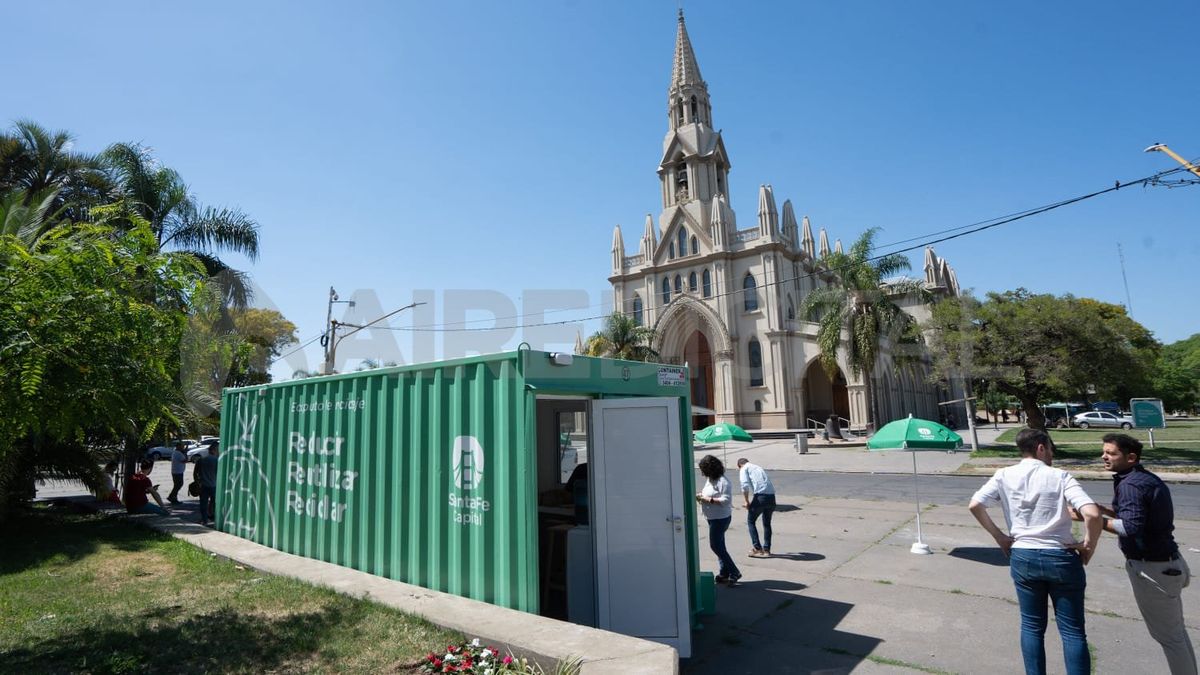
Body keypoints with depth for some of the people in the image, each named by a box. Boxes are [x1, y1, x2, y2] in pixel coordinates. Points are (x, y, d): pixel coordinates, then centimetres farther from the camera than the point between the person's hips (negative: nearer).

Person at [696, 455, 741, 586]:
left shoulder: (723, 482, -20)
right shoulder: (709, 480, 9)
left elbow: (726, 500, -26)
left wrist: (707, 499, -24)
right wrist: (702, 496, 0)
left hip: (721, 518, -10)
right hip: (713, 518, 10)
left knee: (716, 545, -6)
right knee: (719, 546, 14)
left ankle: (734, 572, 3)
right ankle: (724, 574, 23)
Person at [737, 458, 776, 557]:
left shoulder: (744, 469, 9)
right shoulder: (758, 467, 28)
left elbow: (745, 486, -8)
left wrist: (747, 501, 3)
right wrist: (771, 507, 35)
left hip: (760, 496, -6)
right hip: (771, 496, 6)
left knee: (751, 521, 12)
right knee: (767, 523, 22)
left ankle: (758, 549, 10)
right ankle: (766, 549, 26)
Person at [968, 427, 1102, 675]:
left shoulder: (1005, 475, -2)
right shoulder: (1060, 476, -8)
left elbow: (975, 505, -10)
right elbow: (1092, 514, -21)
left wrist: (998, 536, 2)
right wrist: (1089, 546, -5)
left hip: (1022, 558, 2)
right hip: (1061, 558, -2)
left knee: (1032, 627, 15)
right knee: (1073, 631, 10)